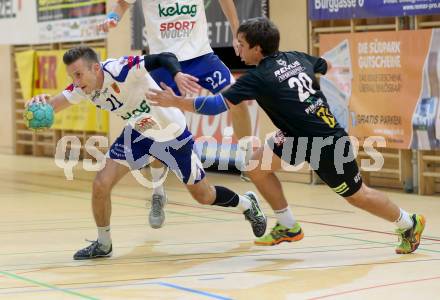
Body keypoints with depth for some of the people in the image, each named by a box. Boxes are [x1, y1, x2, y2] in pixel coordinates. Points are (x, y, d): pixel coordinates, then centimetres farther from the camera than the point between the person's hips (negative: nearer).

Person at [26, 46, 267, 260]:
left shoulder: (119, 69, -34)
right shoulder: (82, 87, -16)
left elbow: (165, 58, -40)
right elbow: (53, 106, -22)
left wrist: (177, 74, -60)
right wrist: (41, 102, -45)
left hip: (173, 134, -5)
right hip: (138, 134, 5)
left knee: (203, 196, 10)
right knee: (101, 185, -12)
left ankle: (247, 203, 40)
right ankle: (103, 245, 10)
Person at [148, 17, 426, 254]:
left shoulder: (258, 78, -20)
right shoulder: (297, 58, 3)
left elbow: (217, 104, -23)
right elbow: (325, 66, 24)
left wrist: (175, 101, -15)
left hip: (328, 145, -8)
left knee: (356, 195, 11)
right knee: (258, 164, 2)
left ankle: (409, 224, 32)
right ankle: (289, 227, 14)